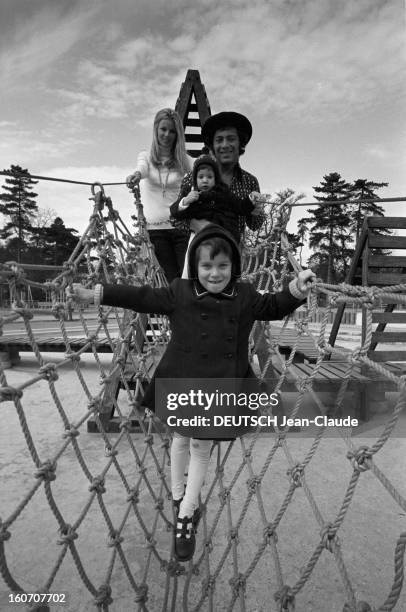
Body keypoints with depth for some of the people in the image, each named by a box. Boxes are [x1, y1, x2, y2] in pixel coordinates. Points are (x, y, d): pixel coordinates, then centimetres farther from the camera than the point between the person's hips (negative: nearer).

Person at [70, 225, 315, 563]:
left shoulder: (245, 296, -4)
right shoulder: (179, 292, -8)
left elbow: (273, 307, 8)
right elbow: (143, 297, -6)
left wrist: (296, 291, -8)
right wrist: (97, 293, -7)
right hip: (181, 383, 0)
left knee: (202, 446, 12)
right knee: (181, 438, 20)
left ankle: (185, 516, 29)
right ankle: (179, 494, 46)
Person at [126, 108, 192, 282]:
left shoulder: (184, 160, 4)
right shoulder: (146, 156, 9)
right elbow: (142, 168, -13)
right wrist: (136, 174, -36)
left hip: (181, 226, -1)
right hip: (156, 228, 2)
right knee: (173, 281, 6)